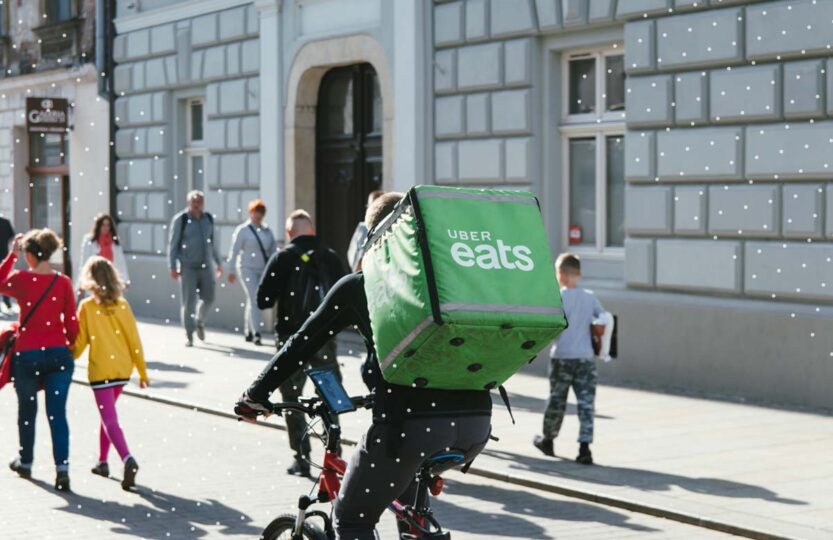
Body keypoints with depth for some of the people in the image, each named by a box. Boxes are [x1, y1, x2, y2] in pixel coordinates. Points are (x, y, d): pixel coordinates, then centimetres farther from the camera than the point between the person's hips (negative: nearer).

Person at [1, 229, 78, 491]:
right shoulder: (63, 282, -4)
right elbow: (72, 323, 0)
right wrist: (69, 344, 17)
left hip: (27, 354, -1)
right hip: (58, 354, 1)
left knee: (27, 411, 18)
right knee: (57, 413, 2)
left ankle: (25, 462, 33)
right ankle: (62, 468, -8)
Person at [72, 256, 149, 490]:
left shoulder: (86, 306, -8)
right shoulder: (122, 305, 1)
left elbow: (79, 342, -4)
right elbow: (134, 340, 2)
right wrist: (142, 371, 10)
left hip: (100, 370, -5)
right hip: (123, 369, 5)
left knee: (109, 419, -6)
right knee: (107, 414, 23)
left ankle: (128, 459, -28)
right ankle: (102, 462, 29)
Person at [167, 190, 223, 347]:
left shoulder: (208, 219, 9)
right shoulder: (180, 220, -5)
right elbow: (173, 244, -4)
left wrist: (218, 262, 19)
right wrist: (173, 266, -9)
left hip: (206, 266, 4)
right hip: (188, 267, -4)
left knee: (208, 298, 5)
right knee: (188, 301, -4)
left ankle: (200, 321, 34)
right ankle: (189, 335, 5)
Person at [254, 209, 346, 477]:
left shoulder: (282, 258, -7)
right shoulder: (331, 258, 0)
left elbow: (263, 300, -9)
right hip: (324, 339, 2)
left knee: (292, 400, 8)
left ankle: (302, 459, 4)